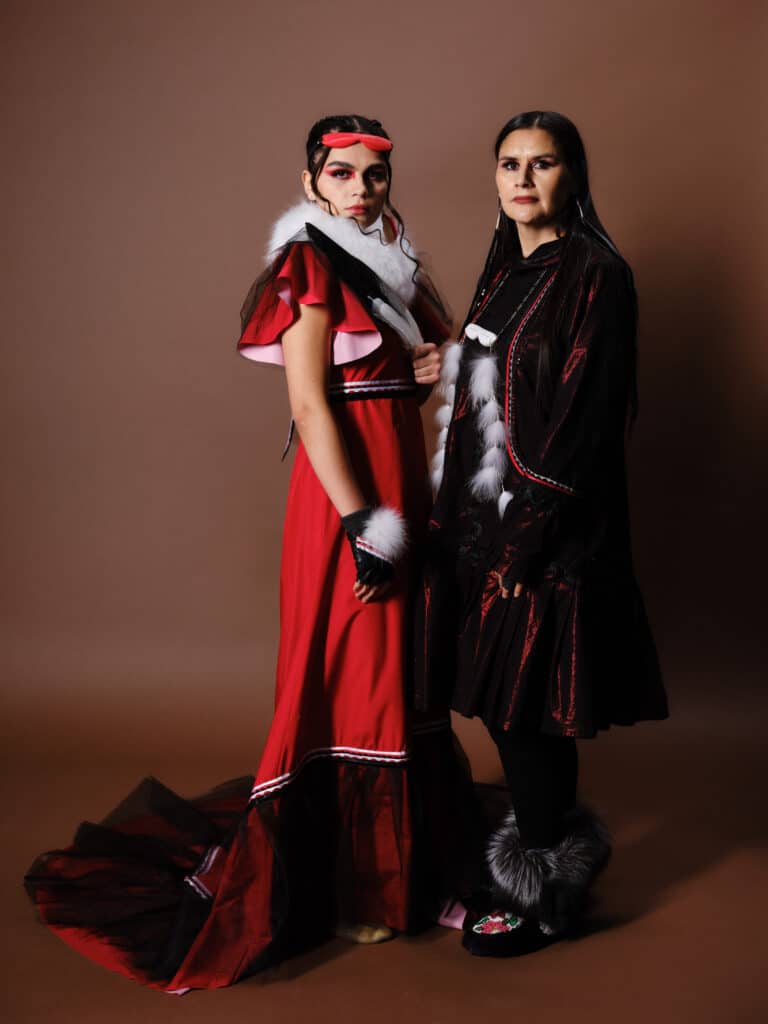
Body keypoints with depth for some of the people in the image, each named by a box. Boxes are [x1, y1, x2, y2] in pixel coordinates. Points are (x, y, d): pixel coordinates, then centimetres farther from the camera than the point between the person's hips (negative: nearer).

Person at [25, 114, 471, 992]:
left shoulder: (388, 259, 15)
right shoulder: (309, 265, -8)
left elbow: (436, 347, 24)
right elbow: (310, 407, -16)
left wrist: (444, 365, -1)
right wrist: (364, 525, -20)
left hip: (404, 479, 8)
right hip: (346, 491, -8)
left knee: (399, 666, 14)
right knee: (348, 672, 0)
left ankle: (403, 854, 31)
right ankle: (341, 883, 17)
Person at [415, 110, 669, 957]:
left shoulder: (595, 274, -10)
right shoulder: (503, 268, 14)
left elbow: (586, 419, -16)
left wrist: (528, 539, -18)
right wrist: (461, 522, 11)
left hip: (550, 526, -7)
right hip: (485, 516, 8)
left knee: (531, 708, 1)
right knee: (500, 701, 14)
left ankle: (541, 895, 20)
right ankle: (555, 849, 34)